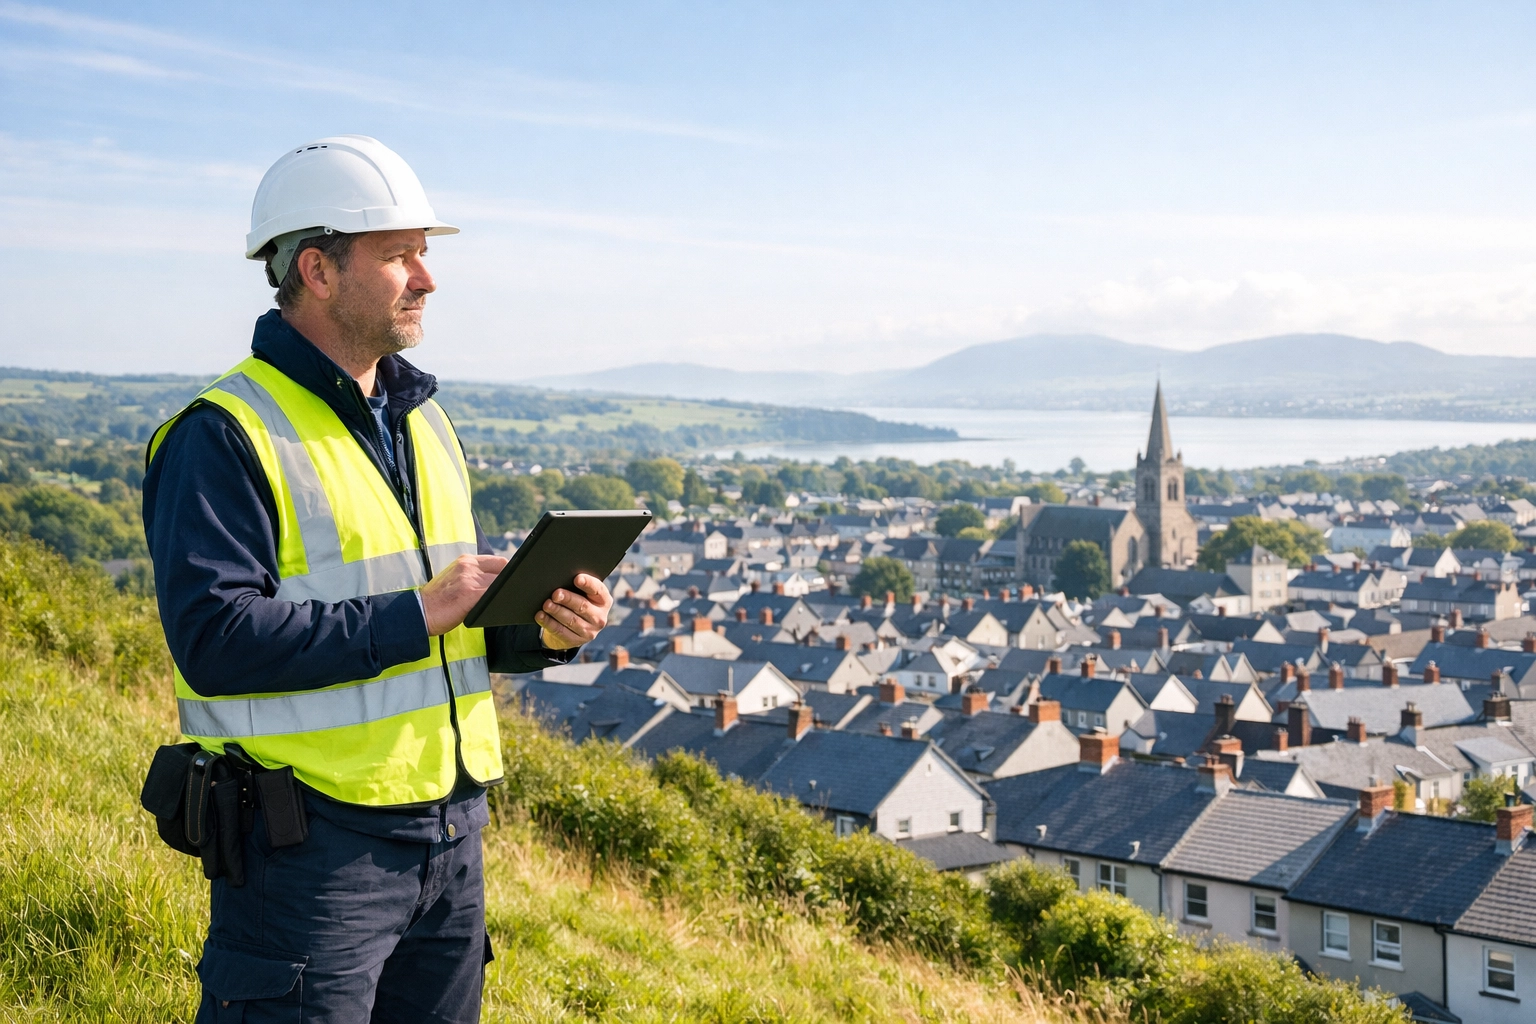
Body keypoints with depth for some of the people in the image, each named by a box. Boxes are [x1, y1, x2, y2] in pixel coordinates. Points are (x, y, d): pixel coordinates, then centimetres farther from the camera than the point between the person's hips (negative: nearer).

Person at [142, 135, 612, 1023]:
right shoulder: (225, 436, -12)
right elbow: (215, 638, -22)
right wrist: (414, 616, -21)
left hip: (448, 832, 8)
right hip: (309, 843, -8)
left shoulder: (422, 421, 14)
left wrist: (542, 627, -1)